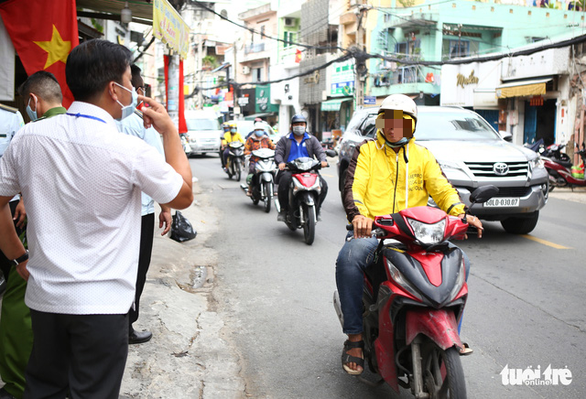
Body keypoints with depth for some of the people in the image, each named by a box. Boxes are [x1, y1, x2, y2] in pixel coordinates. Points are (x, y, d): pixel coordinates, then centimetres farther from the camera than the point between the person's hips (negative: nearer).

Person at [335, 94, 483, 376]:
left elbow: (441, 188, 4)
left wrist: (461, 213, -17)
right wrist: (358, 215, -28)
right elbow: (353, 187, -5)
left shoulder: (423, 156, 16)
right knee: (349, 258, -34)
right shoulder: (366, 151, 9)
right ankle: (355, 335, -18)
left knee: (460, 261, -15)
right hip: (372, 231, -3)